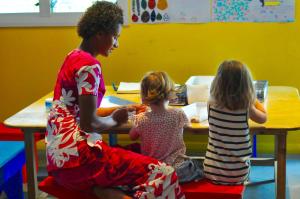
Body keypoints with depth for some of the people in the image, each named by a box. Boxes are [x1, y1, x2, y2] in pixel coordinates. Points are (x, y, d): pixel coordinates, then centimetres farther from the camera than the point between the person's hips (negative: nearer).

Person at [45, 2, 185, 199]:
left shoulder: (74, 57, 15)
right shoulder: (89, 65, -13)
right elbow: (89, 123, -18)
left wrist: (124, 110, 14)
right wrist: (114, 119, 1)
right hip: (75, 157, -9)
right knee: (163, 174, -11)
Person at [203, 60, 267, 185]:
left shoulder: (212, 104, -11)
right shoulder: (247, 108, -14)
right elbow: (263, 118, 9)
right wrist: (253, 99, 20)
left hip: (212, 171, 1)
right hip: (238, 174, -1)